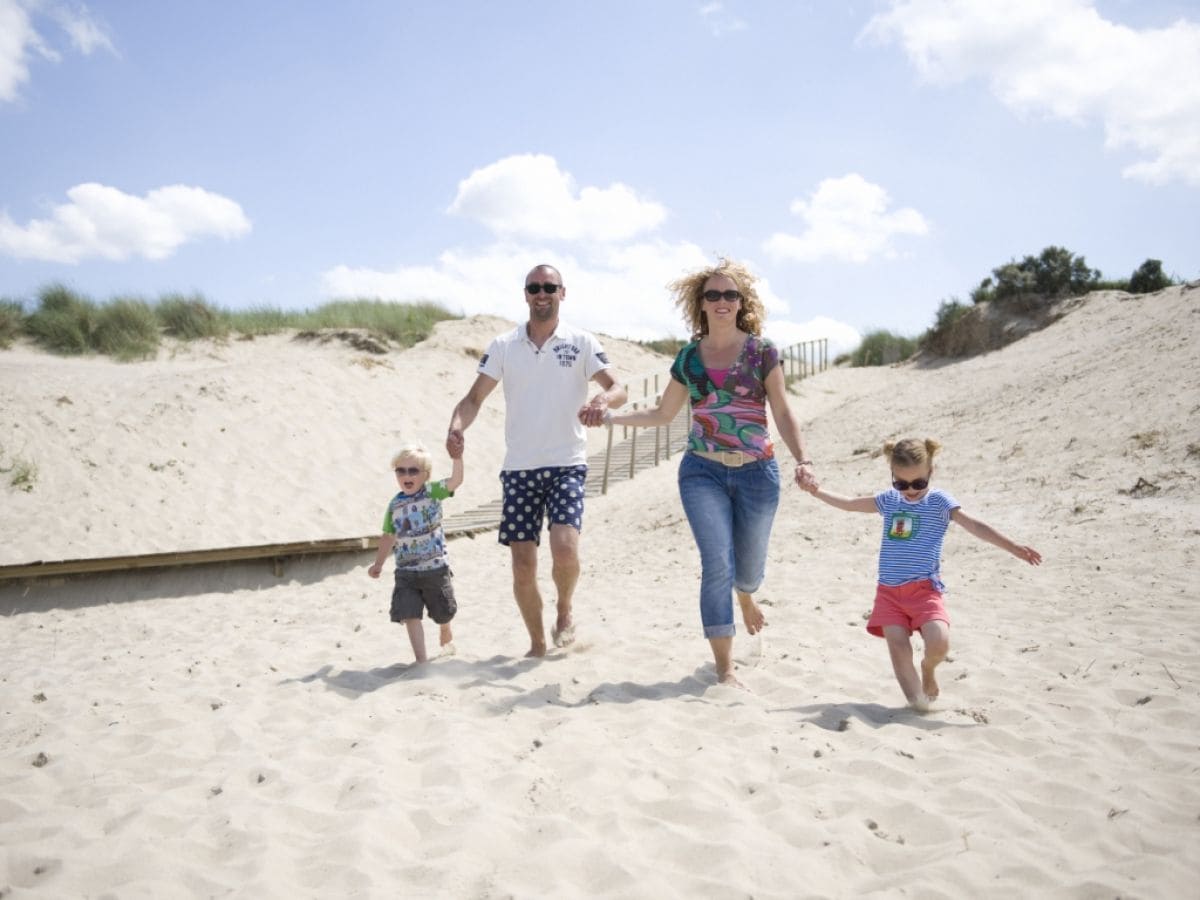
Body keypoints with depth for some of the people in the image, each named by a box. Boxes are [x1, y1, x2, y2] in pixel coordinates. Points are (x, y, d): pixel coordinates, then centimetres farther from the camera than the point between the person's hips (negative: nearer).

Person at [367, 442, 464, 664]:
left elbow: (456, 480, -23)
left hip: (436, 568, -2)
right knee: (410, 615, -9)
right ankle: (421, 659, -6)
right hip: (406, 572, 2)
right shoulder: (395, 504, 3)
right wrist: (378, 564, 17)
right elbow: (389, 536, 13)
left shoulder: (432, 492, -7)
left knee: (443, 612, 17)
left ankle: (446, 633, 50)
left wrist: (456, 458, -38)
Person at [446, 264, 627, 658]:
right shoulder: (503, 346, 7)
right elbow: (475, 397, 2)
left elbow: (618, 388, -8)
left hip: (567, 465, -2)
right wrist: (456, 426, -19)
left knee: (564, 548, -21)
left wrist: (603, 399, -32)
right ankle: (537, 644, 22)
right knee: (522, 567, 2)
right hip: (518, 467, 2)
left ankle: (565, 609, 12)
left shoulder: (581, 342, 2)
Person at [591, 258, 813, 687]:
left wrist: (802, 458, -16)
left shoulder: (762, 351, -1)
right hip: (703, 473, 0)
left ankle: (745, 597, 53)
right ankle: (724, 668, 0)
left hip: (757, 473, 0)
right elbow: (662, 413, 15)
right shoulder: (689, 357, 5)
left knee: (748, 565, 13)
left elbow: (783, 414, -2)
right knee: (717, 564, -11)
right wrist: (609, 416, 4)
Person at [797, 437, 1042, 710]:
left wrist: (1014, 547, -17)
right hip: (889, 591, 4)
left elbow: (976, 526, -9)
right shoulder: (889, 500, 12)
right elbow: (851, 504, 24)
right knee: (898, 645, -9)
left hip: (924, 589, -4)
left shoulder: (939, 501, -1)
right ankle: (916, 699, -1)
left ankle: (928, 669, 14)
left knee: (939, 642, -20)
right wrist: (818, 492, 20)